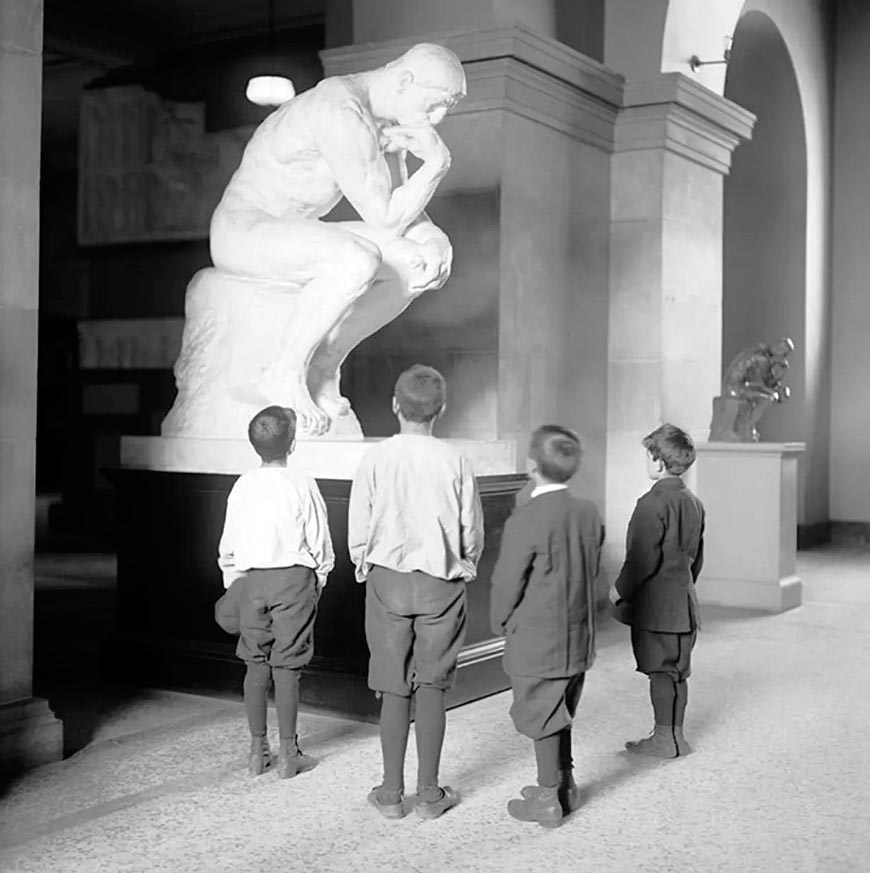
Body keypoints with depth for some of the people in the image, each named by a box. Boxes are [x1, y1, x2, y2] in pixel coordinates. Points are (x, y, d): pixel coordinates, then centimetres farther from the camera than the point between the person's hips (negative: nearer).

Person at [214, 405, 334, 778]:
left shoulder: (243, 485, 2)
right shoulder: (302, 485, -8)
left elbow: (228, 543, 7)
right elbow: (319, 541, -4)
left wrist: (232, 583, 18)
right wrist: (320, 577, 11)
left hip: (250, 579, 3)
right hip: (293, 579, -3)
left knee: (256, 664, 10)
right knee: (286, 666, 2)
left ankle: (258, 751, 16)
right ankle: (289, 754, 9)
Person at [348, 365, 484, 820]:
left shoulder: (375, 459, -8)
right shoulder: (454, 462, -6)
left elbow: (358, 531, -3)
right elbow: (473, 532, 0)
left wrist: (365, 565, 15)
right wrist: (463, 568, 18)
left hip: (388, 580, 0)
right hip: (441, 584, 0)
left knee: (394, 690, 7)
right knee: (431, 688, 7)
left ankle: (391, 793, 15)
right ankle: (429, 792, 13)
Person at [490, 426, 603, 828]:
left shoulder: (527, 520, -22)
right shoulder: (589, 512, -1)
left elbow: (507, 581, -14)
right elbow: (592, 570, 9)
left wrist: (502, 623, 2)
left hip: (536, 643, -7)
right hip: (578, 638, 7)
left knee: (542, 718, 6)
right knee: (560, 715, 21)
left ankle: (548, 800, 17)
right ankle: (565, 785, 33)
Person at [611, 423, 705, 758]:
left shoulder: (653, 503, -18)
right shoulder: (693, 502, 9)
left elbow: (643, 558, -20)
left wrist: (620, 590, -8)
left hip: (655, 605, -8)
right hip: (684, 603, 8)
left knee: (662, 672, -1)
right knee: (676, 671, 14)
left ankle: (666, 739, 7)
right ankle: (674, 736, 22)